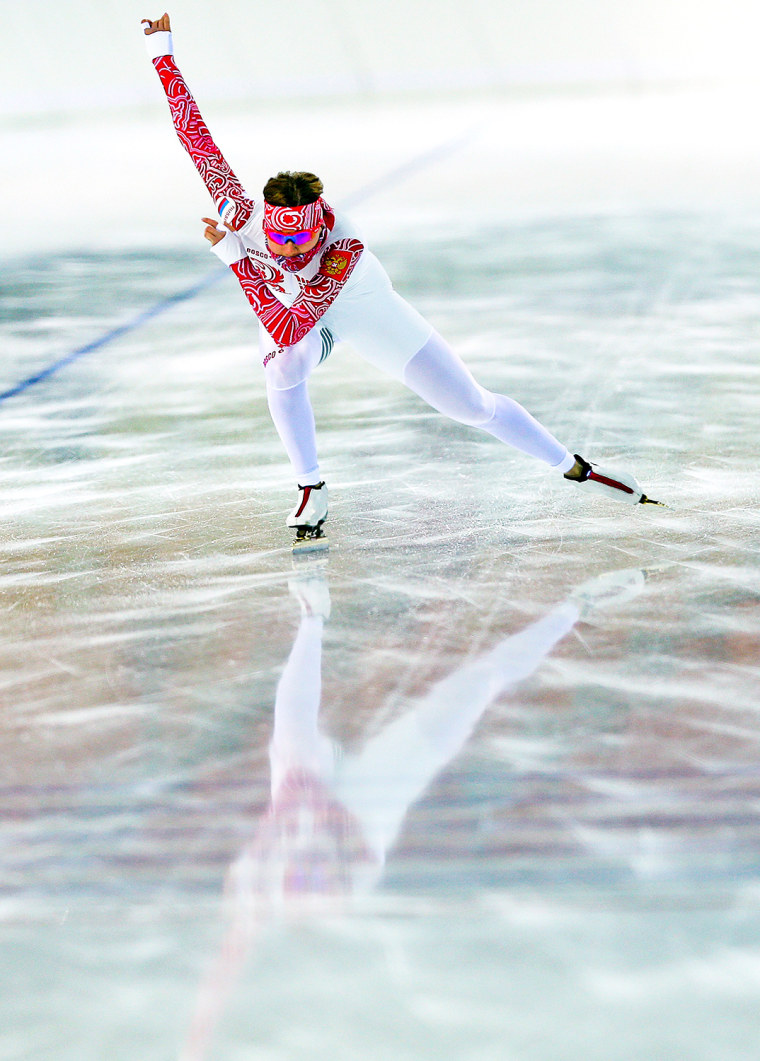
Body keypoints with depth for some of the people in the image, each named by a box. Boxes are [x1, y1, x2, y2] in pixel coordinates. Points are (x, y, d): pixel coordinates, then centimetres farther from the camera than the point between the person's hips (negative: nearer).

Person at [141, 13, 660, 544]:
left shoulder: (344, 247, -44)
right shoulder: (243, 214, -35)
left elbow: (287, 327, -49)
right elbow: (196, 134, -32)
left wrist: (234, 255, -50)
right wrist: (163, 52, -33)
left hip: (361, 307, -2)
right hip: (282, 304, 3)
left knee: (472, 405, -2)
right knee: (284, 368, -33)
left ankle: (572, 466, 19)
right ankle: (312, 490, -9)